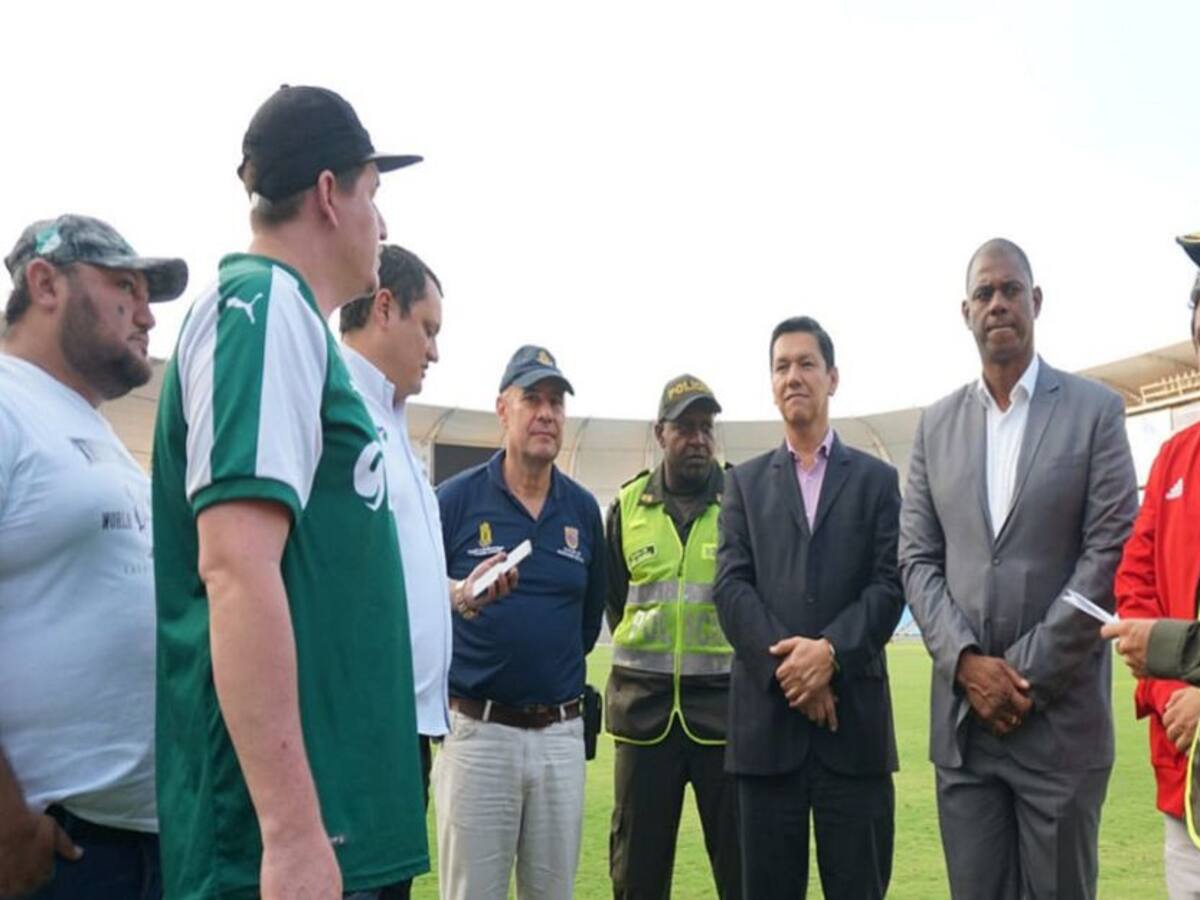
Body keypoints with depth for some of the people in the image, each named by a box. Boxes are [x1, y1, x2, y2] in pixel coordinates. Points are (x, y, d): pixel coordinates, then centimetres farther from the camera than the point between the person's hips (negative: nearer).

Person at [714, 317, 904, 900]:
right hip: (766, 715, 1)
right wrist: (785, 664, -12)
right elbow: (731, 585, 2)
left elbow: (890, 584, 0)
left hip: (854, 713, -1)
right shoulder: (745, 482, 14)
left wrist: (830, 651, -15)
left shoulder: (876, 479, 11)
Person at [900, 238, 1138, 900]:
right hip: (961, 716, 3)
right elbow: (917, 560, 6)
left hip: (1061, 716, -3)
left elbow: (1111, 553, -6)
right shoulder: (936, 424, 11)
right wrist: (967, 662, -9)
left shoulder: (1094, 410, 1)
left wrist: (1028, 676, -11)